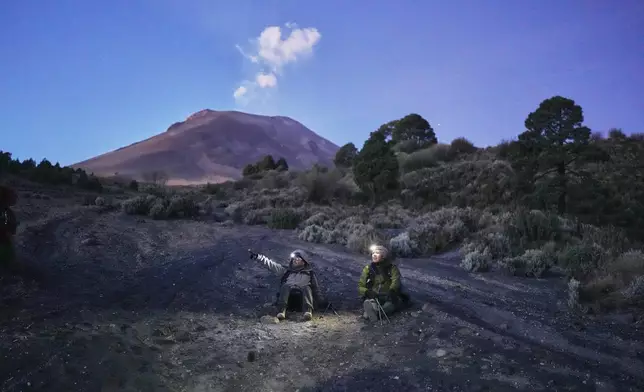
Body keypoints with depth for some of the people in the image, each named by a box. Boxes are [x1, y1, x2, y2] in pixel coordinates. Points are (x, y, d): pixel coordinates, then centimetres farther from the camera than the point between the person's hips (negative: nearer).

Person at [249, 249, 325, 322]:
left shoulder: (309, 273, 29)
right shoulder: (287, 270, 32)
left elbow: (316, 289, 24)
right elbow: (272, 265, 24)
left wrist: (322, 302, 10)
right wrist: (258, 256, 16)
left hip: (302, 297, -1)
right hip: (289, 297, 1)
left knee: (306, 288, -32)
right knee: (286, 285, -30)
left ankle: (308, 310, -55)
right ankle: (282, 310, -49)